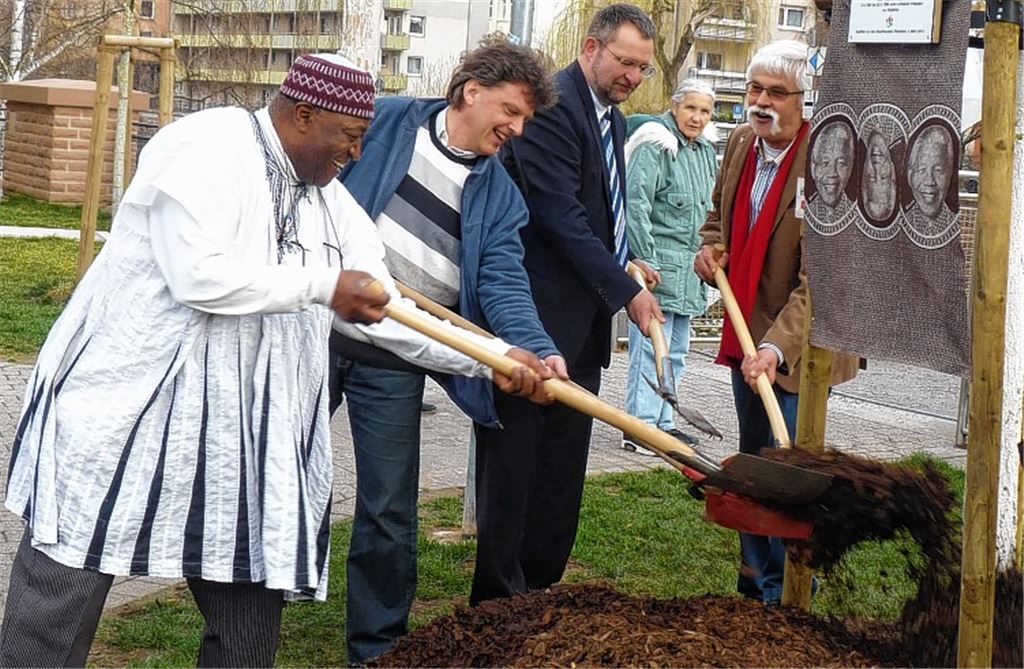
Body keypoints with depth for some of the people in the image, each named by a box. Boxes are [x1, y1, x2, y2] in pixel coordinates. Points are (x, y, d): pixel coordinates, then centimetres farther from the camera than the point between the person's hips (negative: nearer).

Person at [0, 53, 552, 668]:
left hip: (239, 427, 7)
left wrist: (494, 358, 4)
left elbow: (387, 311, 12)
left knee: (251, 611, 7)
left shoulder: (332, 202, 12)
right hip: (123, 405, -7)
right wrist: (322, 285, -19)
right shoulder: (206, 150, -13)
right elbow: (199, 276, -25)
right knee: (64, 585, -1)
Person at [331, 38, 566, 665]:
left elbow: (504, 282, -6)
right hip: (321, 325, -1)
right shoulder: (385, 121, -1)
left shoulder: (500, 195, 4)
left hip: (396, 362, 2)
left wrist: (538, 348, -24)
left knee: (390, 510, 4)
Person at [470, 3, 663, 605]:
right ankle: (498, 595, 6)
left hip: (583, 320, 9)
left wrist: (627, 264, 6)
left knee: (564, 462, 12)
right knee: (513, 459, -1)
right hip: (540, 315, -9)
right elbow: (562, 215, -19)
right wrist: (625, 290, -18)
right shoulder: (553, 106, -14)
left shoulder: (614, 119, 16)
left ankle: (542, 587, 20)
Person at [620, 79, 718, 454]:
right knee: (650, 348, -9)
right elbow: (635, 206, -18)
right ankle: (640, 428, -5)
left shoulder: (705, 151, 16)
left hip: (689, 270, 9)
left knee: (675, 352, 14)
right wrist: (647, 261, -21)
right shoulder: (655, 147, -12)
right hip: (657, 267, -9)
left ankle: (663, 422, 23)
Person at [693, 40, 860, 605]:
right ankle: (753, 585, 35)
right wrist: (709, 247, 1)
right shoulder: (741, 143, 2)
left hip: (796, 348, -8)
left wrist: (776, 347, -34)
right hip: (746, 337, 8)